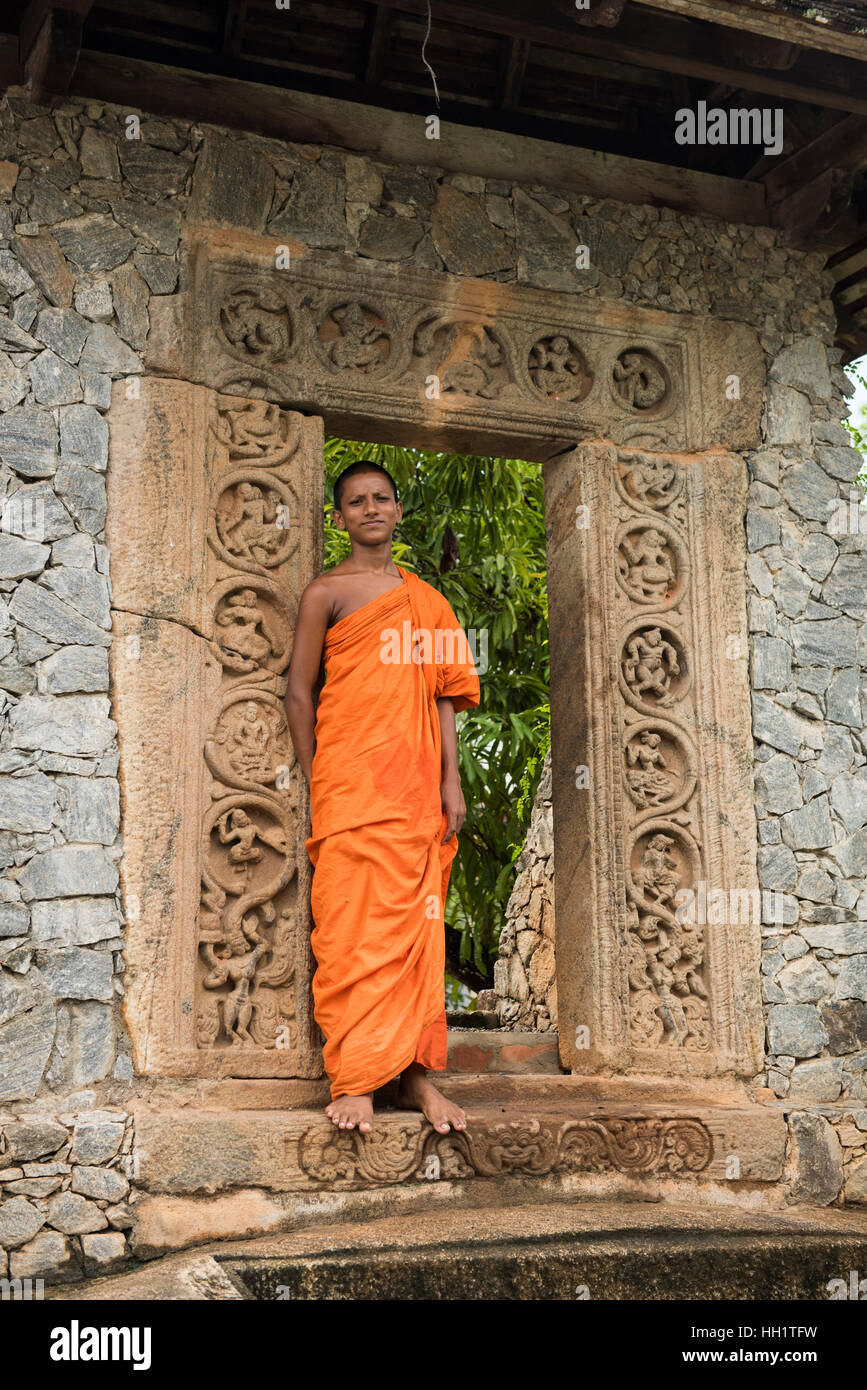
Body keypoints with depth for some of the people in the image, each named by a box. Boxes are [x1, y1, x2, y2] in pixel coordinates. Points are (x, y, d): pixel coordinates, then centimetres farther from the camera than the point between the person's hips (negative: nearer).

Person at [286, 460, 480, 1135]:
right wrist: (316, 783, -2)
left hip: (418, 789, 4)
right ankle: (353, 1080, -3)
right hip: (350, 788, -4)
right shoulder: (327, 592, 5)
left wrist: (451, 780, 7)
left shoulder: (426, 598, 17)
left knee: (419, 926, 3)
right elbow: (299, 691, 3)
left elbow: (442, 695, 15)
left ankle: (414, 1072, 8)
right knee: (353, 930, -7)